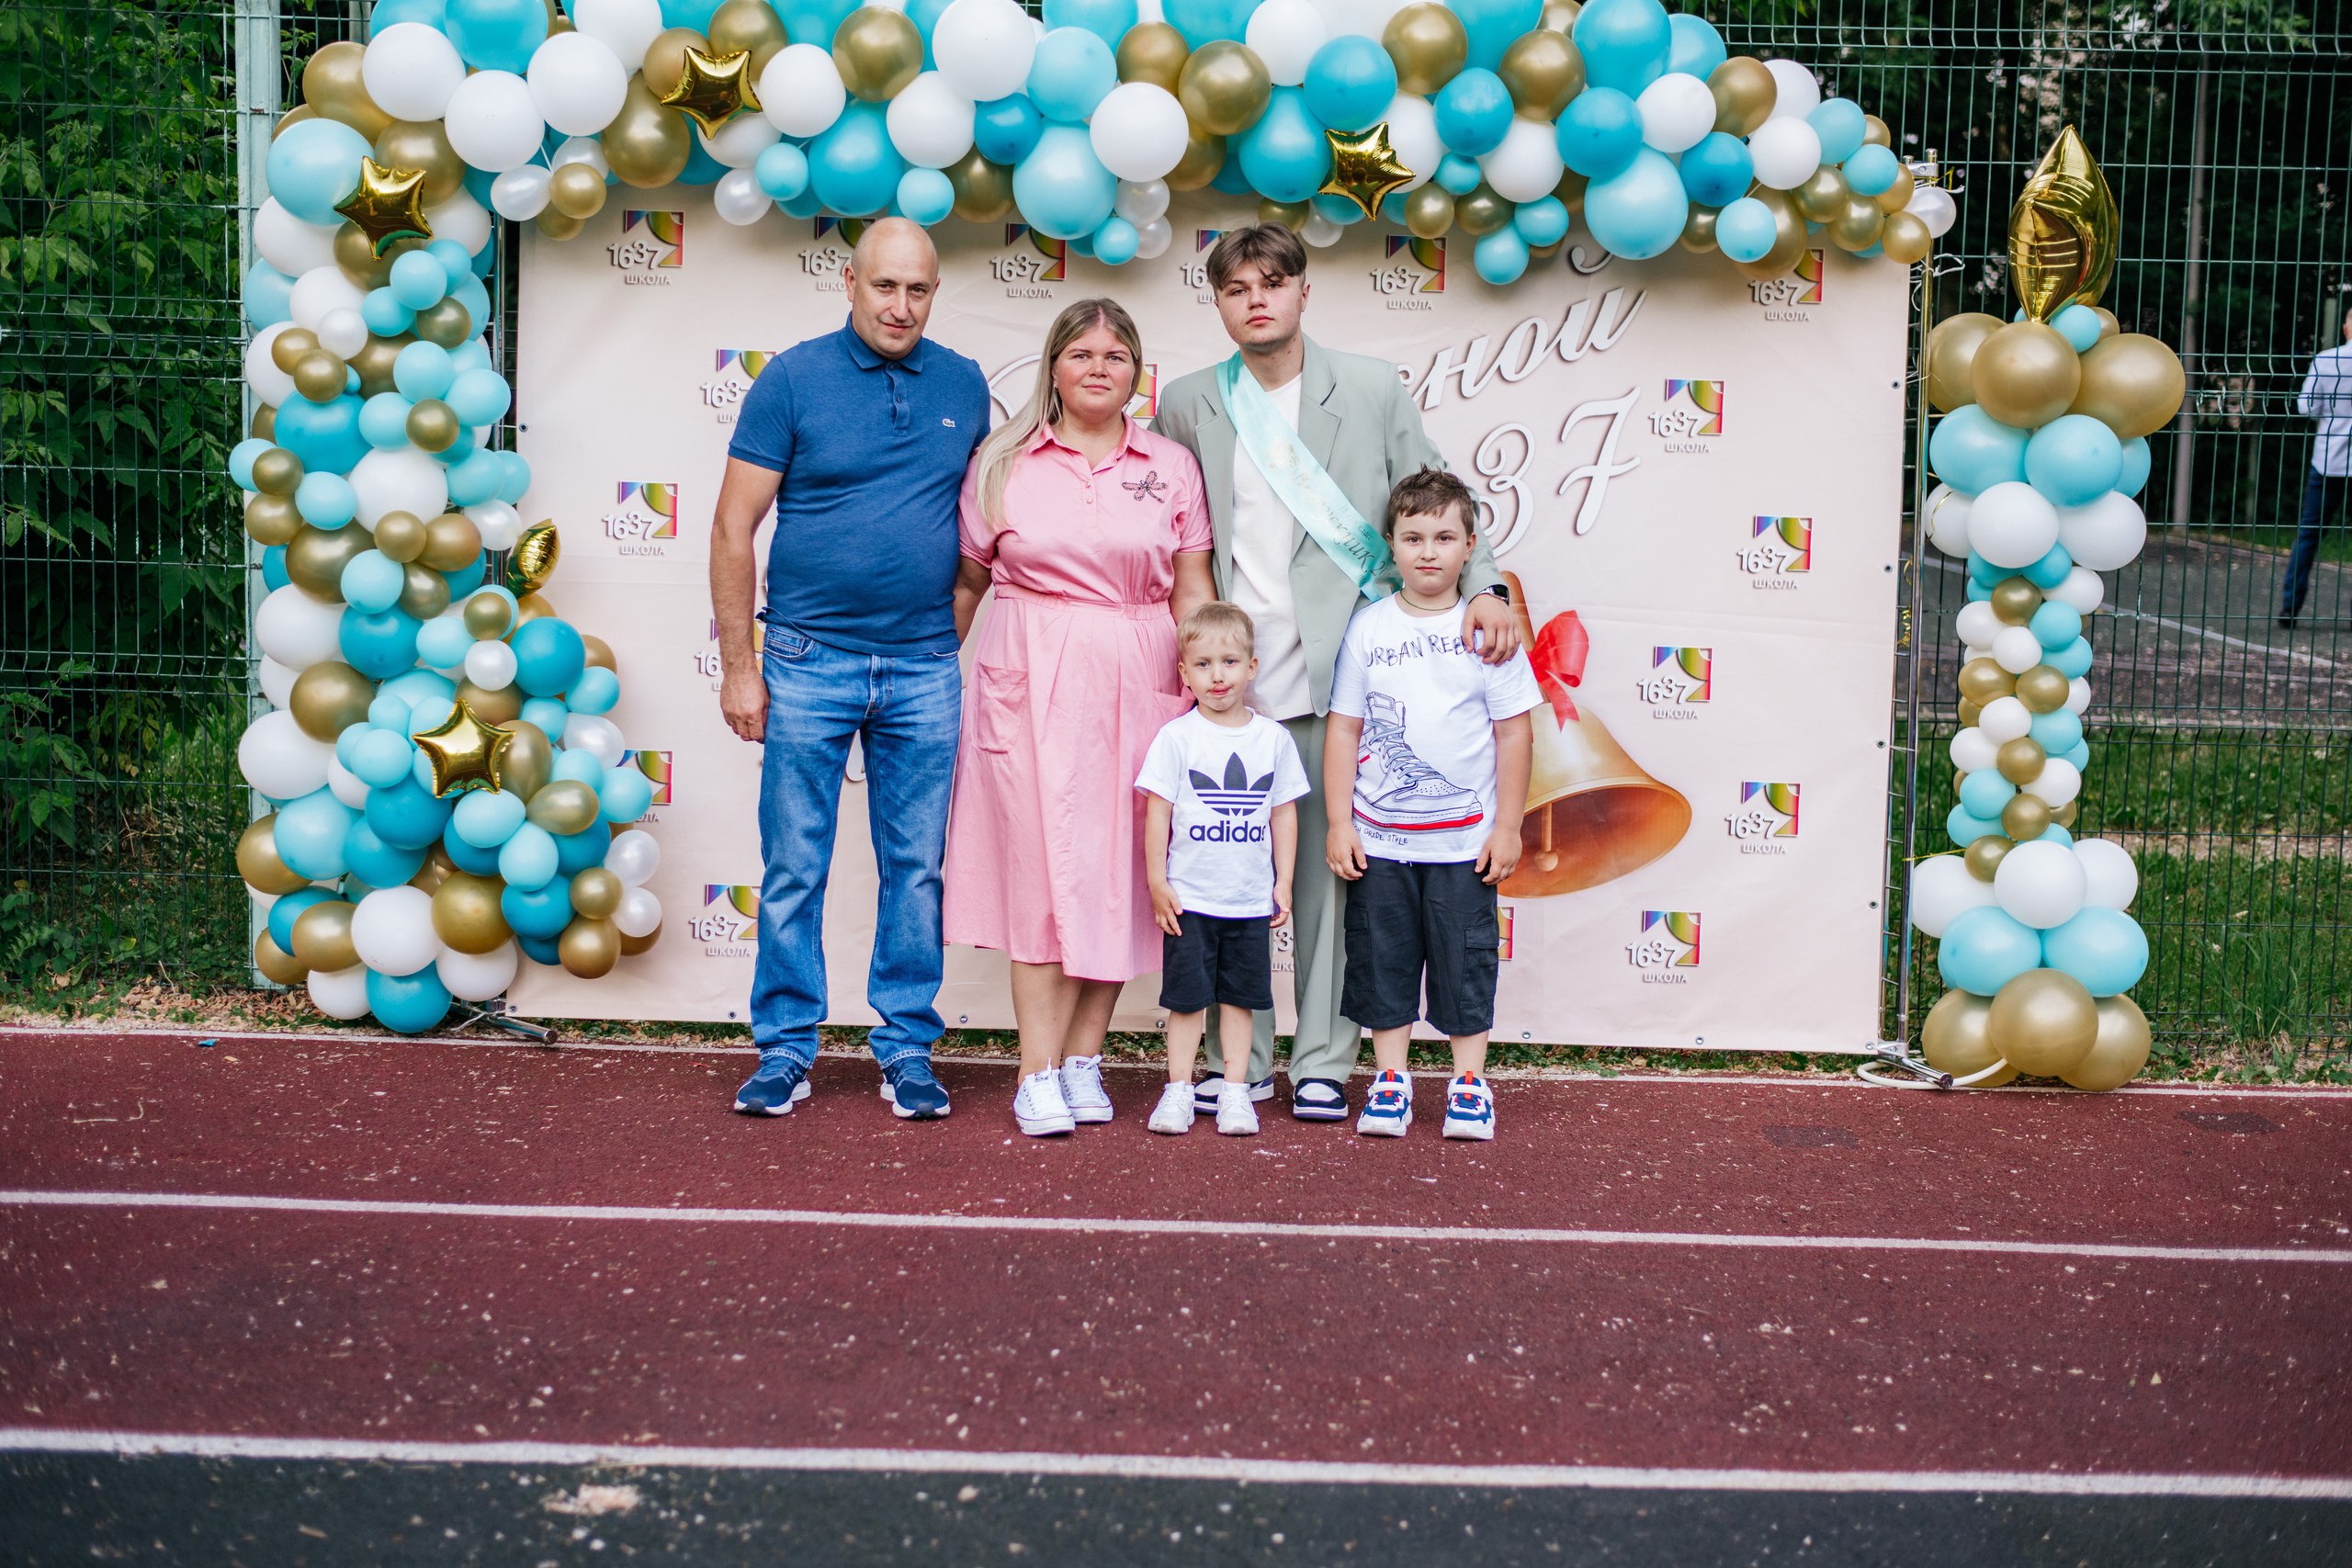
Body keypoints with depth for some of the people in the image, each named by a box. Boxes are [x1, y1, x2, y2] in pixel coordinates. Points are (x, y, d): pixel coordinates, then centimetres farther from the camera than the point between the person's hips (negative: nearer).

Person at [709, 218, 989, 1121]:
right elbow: (733, 528, -2)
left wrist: (959, 633, 10)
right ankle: (786, 1047, 13)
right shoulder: (794, 379, -2)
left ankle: (908, 1047, 16)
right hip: (809, 663, -2)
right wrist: (738, 665, -6)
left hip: (924, 671, 2)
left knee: (916, 867, 6)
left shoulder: (963, 387, 7)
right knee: (793, 868, 2)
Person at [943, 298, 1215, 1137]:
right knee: (1042, 860, -6)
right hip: (1030, 680, -2)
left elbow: (1192, 594, 9)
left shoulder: (1172, 467, 9)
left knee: (1119, 867, 2)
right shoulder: (1004, 463, 6)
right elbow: (966, 578, 12)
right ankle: (1039, 1071, -4)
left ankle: (1084, 1058, 11)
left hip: (1136, 684, 2)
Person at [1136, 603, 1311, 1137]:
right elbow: (1157, 812, -3)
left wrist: (1283, 882, 6)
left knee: (1240, 996, 7)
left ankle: (1235, 1090, 15)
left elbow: (1284, 813, 9)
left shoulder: (1274, 738, 3)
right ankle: (1179, 1090, 10)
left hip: (1252, 898, 2)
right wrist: (1157, 882, -6)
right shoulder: (1176, 737, -4)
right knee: (1187, 996, 1)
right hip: (1189, 897, -2)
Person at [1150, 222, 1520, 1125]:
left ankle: (1323, 1065, 9)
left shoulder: (1372, 390, 7)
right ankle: (1235, 1064, 11)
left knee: (1330, 871, 1)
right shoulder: (1187, 406, 10)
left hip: (1339, 674, -1)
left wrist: (1483, 587, -6)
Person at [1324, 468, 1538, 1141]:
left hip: (1464, 841, -1)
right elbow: (1344, 728, 3)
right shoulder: (1368, 627, 1)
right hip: (1378, 839, 1)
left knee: (1465, 959, 4)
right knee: (1383, 959, 8)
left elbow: (1515, 733, 0)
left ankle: (1469, 1082, 16)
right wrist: (1338, 823, -1)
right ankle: (1390, 1080, 19)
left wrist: (1507, 827, -2)